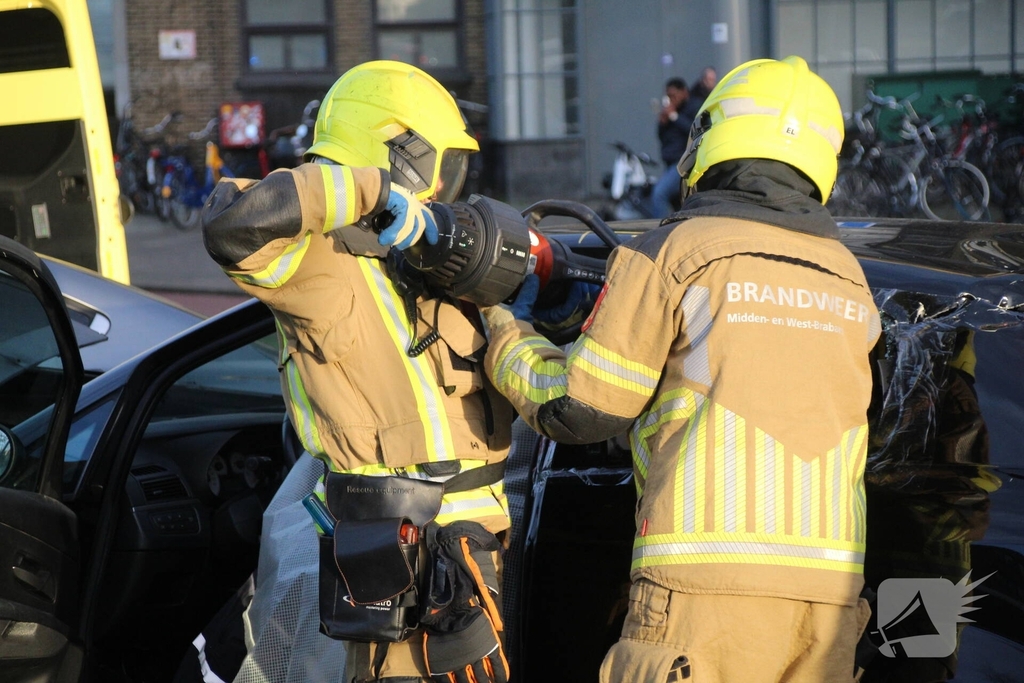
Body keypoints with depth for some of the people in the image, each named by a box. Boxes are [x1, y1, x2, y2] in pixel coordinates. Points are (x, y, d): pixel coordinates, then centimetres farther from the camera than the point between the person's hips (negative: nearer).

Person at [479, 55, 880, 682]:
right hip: (833, 586, 6)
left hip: (712, 581, -5)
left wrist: (505, 336, 21)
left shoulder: (671, 252, -1)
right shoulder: (850, 282, 15)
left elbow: (580, 411, 1)